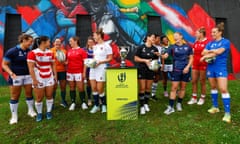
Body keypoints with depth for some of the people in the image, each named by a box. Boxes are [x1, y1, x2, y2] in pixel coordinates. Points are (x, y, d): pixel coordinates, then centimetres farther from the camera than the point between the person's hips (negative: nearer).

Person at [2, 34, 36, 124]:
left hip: (28, 75, 3)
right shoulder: (12, 51, -10)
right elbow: (4, 64, -8)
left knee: (29, 94, 12)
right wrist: (11, 73, -22)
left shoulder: (30, 51, 0)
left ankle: (31, 110, 29)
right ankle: (14, 116, 20)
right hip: (16, 76, -3)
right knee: (15, 96, 7)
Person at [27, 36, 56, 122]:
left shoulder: (50, 53, 7)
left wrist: (55, 75, 6)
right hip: (39, 79, -4)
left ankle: (49, 112, 23)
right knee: (39, 98, 5)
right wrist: (34, 80, -16)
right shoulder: (33, 53, -10)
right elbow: (31, 67, -13)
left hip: (49, 78, 4)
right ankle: (39, 113, 23)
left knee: (49, 96, 8)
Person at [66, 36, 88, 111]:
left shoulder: (82, 51, -4)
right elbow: (67, 61, 18)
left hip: (79, 72, -5)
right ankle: (73, 103, 19)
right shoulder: (69, 51, 11)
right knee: (72, 88, 10)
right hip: (70, 72, 5)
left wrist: (84, 72, -9)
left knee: (80, 88, -1)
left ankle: (83, 102, 13)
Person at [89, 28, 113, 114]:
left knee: (100, 89, -3)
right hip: (93, 69, 7)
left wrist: (100, 62, -19)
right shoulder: (95, 46, 16)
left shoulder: (106, 46, -6)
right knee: (93, 88, 6)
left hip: (101, 69, -7)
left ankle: (104, 105, 19)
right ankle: (96, 105, 20)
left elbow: (110, 58, -8)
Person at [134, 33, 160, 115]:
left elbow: (156, 60, 14)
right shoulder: (141, 47, -5)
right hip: (142, 70, -3)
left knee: (148, 88, 10)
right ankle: (142, 106, 6)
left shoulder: (155, 49, 6)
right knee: (142, 88, -3)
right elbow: (135, 58, -6)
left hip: (151, 70, 4)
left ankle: (146, 104, 27)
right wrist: (145, 60, -16)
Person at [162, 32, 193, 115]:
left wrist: (187, 67, -7)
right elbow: (165, 56, -11)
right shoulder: (172, 47, 1)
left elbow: (191, 58, 7)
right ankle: (171, 107, -1)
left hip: (185, 70, 2)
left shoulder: (188, 47, 5)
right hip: (176, 70, -2)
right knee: (174, 88, -5)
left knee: (183, 87, 10)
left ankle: (179, 104, 26)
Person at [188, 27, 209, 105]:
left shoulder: (207, 42, -10)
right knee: (194, 81, 7)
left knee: (202, 82, 5)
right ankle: (194, 98, 18)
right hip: (195, 64, 6)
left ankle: (202, 98, 20)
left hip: (203, 64, -6)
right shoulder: (195, 43, 10)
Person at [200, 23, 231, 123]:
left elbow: (219, 52, -19)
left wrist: (209, 52, -7)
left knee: (223, 89, -10)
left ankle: (227, 113, -4)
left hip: (221, 68, -5)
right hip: (210, 67, 6)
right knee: (213, 87, 13)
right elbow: (203, 52, 0)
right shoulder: (210, 43, 10)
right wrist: (213, 52, -13)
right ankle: (215, 107, 28)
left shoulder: (226, 42, -5)